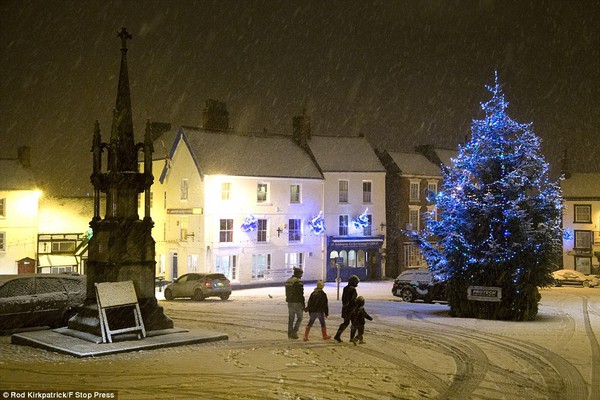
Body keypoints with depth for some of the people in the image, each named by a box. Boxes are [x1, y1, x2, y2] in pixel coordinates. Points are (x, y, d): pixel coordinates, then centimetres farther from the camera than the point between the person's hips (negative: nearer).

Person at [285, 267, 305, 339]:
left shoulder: (288, 281, 11)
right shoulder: (298, 281, -15)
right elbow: (301, 294, -17)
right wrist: (303, 304, -12)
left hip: (290, 302, 7)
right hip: (297, 303, -7)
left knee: (291, 318, 11)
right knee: (299, 318, 6)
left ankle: (290, 333, 13)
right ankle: (294, 332, -2)